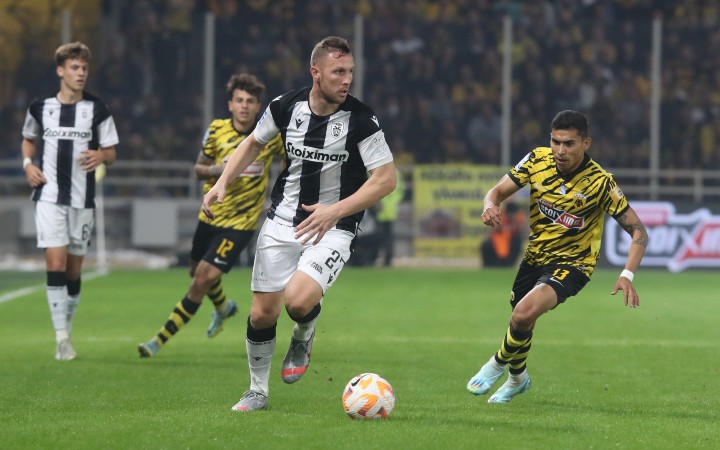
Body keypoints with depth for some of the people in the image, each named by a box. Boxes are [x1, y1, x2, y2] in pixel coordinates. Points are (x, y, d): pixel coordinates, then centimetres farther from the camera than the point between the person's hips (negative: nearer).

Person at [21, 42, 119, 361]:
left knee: (74, 270, 7)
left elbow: (111, 152, 6)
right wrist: (28, 164, 2)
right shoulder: (40, 108, 4)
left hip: (82, 199, 1)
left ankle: (66, 331, 20)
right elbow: (28, 139, 21)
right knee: (55, 261, -13)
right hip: (49, 196, -1)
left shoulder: (97, 110, 2)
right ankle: (62, 337, -16)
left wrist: (101, 156, -17)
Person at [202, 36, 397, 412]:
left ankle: (303, 339, 11)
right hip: (282, 222, 3)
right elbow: (254, 142, 15)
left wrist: (335, 211, -25)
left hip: (332, 229, -3)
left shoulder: (361, 120, -16)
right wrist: (222, 183, 3)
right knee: (262, 314, 3)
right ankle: (258, 391, 26)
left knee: (298, 301, -26)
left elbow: (386, 178, -15)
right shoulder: (286, 106, -5)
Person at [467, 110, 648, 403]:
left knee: (524, 313, -27)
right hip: (535, 255, 5)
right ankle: (517, 378, 51)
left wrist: (627, 275, -32)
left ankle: (499, 364, 3)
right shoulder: (537, 160, -12)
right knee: (520, 316, 19)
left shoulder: (600, 183, -22)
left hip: (572, 263, -5)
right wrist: (490, 206, -30)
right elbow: (498, 191, -5)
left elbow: (638, 230, -18)